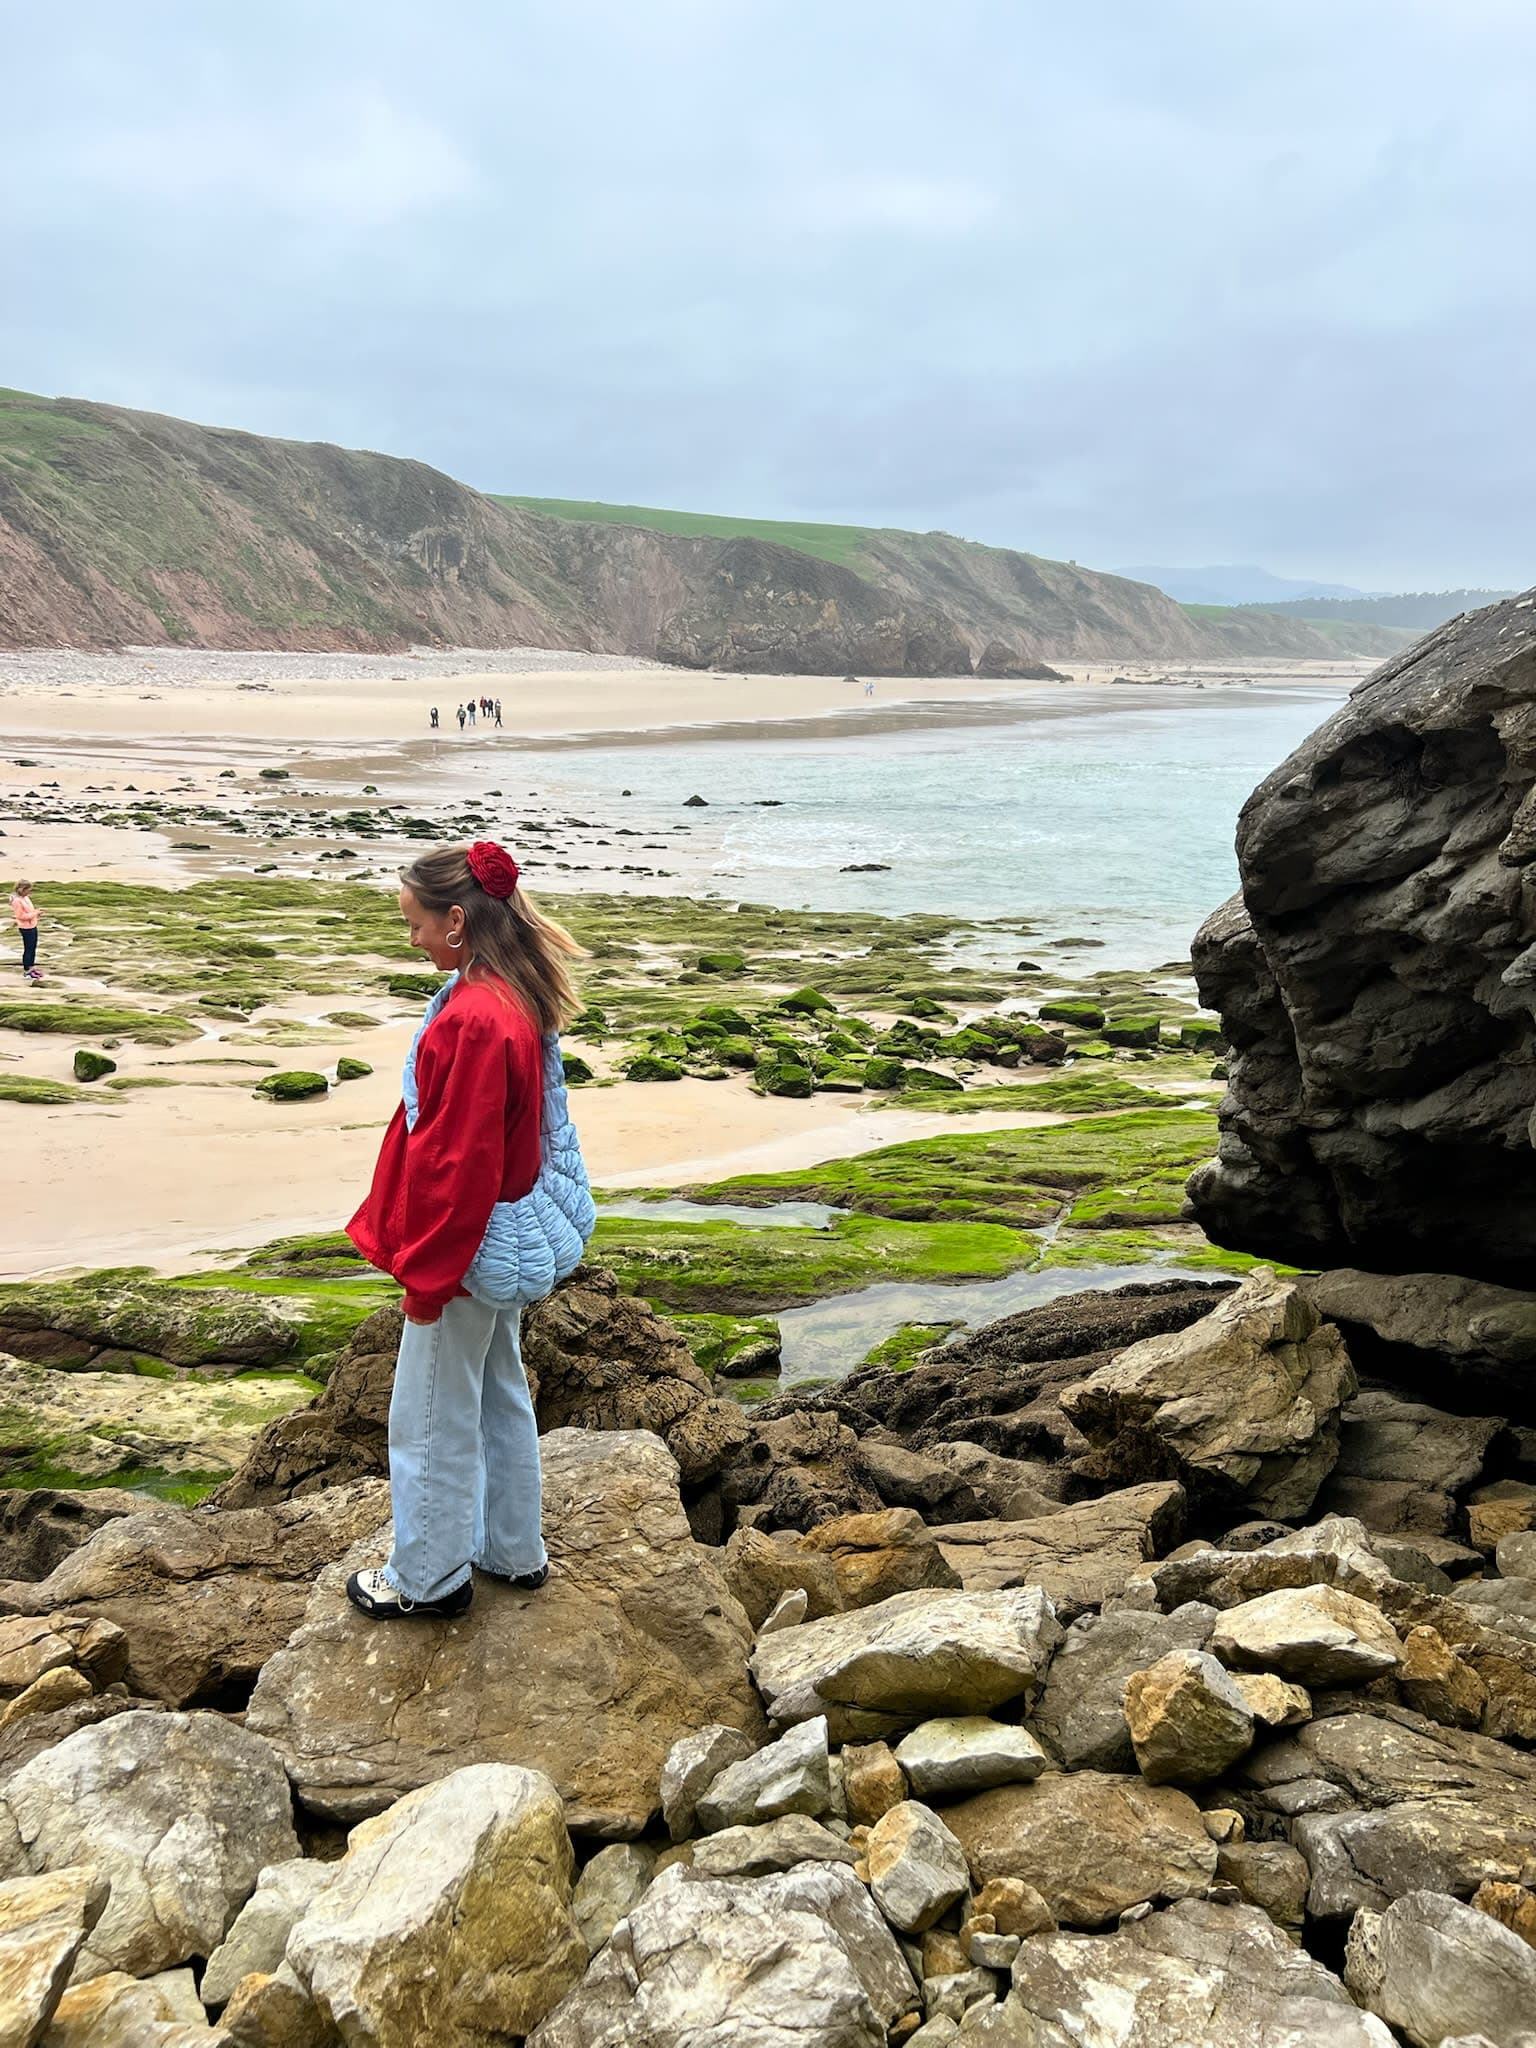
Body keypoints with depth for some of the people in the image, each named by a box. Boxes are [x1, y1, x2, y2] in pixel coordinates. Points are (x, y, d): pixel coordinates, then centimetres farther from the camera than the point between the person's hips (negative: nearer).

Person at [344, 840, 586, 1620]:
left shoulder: (475, 1020, -28)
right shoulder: (517, 999, 2)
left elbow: (460, 1160, -26)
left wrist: (427, 1275, -17)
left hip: (462, 1246, -9)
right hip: (504, 1237, 10)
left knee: (432, 1416, 8)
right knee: (500, 1396, 21)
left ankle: (428, 1577, 25)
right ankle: (514, 1551, 37)